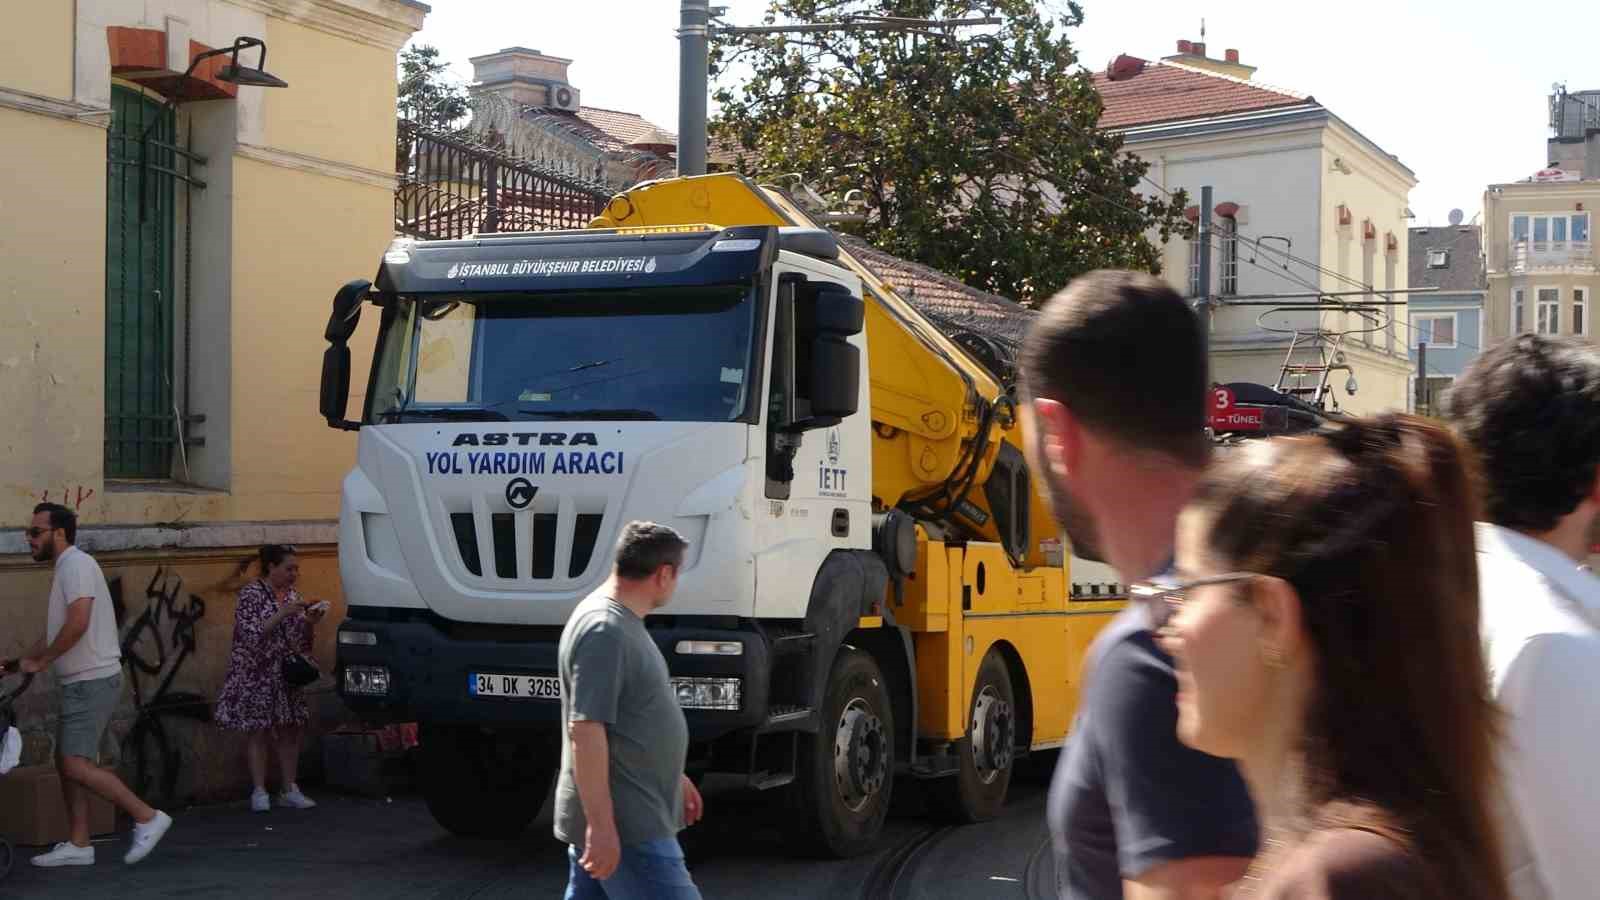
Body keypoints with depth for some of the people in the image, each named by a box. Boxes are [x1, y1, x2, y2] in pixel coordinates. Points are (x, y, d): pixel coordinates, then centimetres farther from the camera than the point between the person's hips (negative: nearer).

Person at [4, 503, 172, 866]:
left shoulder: (77, 564, -13)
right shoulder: (64, 569, 18)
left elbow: (77, 623, -25)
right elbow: (57, 632, 25)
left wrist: (39, 661, -15)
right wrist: (22, 662, 15)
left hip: (91, 682, -10)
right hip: (81, 683, 10)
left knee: (77, 764, -13)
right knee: (67, 762, 10)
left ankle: (147, 817, -9)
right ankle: (78, 844, 14)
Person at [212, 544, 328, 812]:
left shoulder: (293, 595, 9)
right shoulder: (251, 593, -9)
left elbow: (303, 640, 13)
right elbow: (251, 635, -19)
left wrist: (311, 621, -7)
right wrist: (283, 614, -24)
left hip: (286, 676, 6)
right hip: (256, 675, -6)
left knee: (289, 730, 3)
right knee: (257, 731, -3)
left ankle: (289, 790, 9)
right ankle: (259, 792, 2)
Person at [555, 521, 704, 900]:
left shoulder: (622, 622, 14)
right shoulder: (604, 631, -20)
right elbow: (585, 730, -25)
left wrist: (672, 777, 31)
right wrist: (601, 825, -26)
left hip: (633, 814, 10)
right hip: (625, 826, -10)